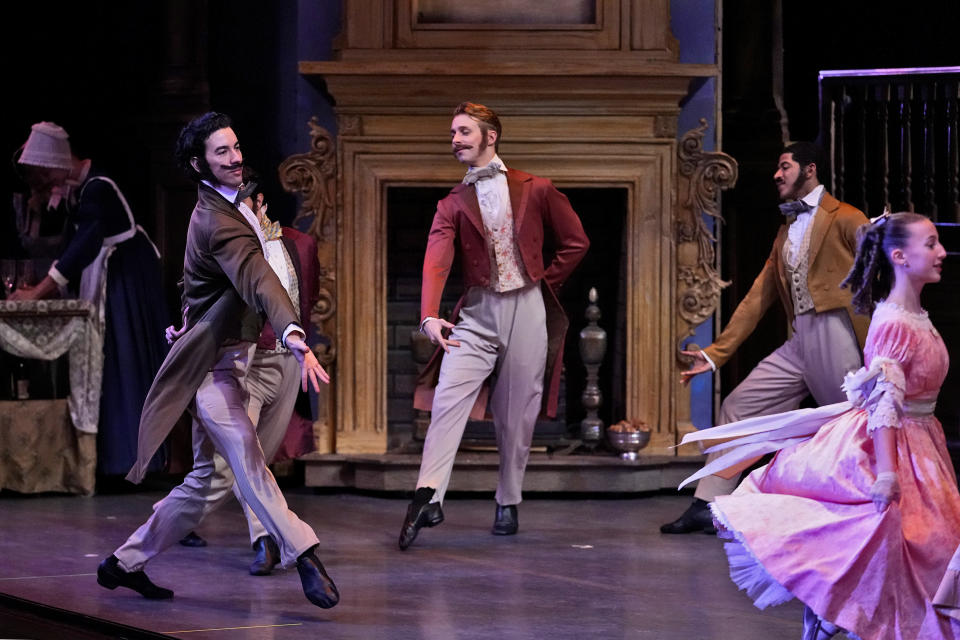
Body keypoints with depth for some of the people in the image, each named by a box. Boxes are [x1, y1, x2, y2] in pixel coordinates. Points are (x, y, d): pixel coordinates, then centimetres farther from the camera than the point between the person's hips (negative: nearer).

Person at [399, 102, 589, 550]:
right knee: (449, 397, -16)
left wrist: (545, 283, 5)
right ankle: (428, 498, -25)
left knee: (517, 412, 3)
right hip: (477, 312, 1)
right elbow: (436, 261, -8)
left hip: (526, 311, -1)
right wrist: (430, 316, -23)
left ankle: (508, 504, 15)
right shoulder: (453, 205, 7)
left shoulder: (534, 190, 5)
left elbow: (575, 241, 11)